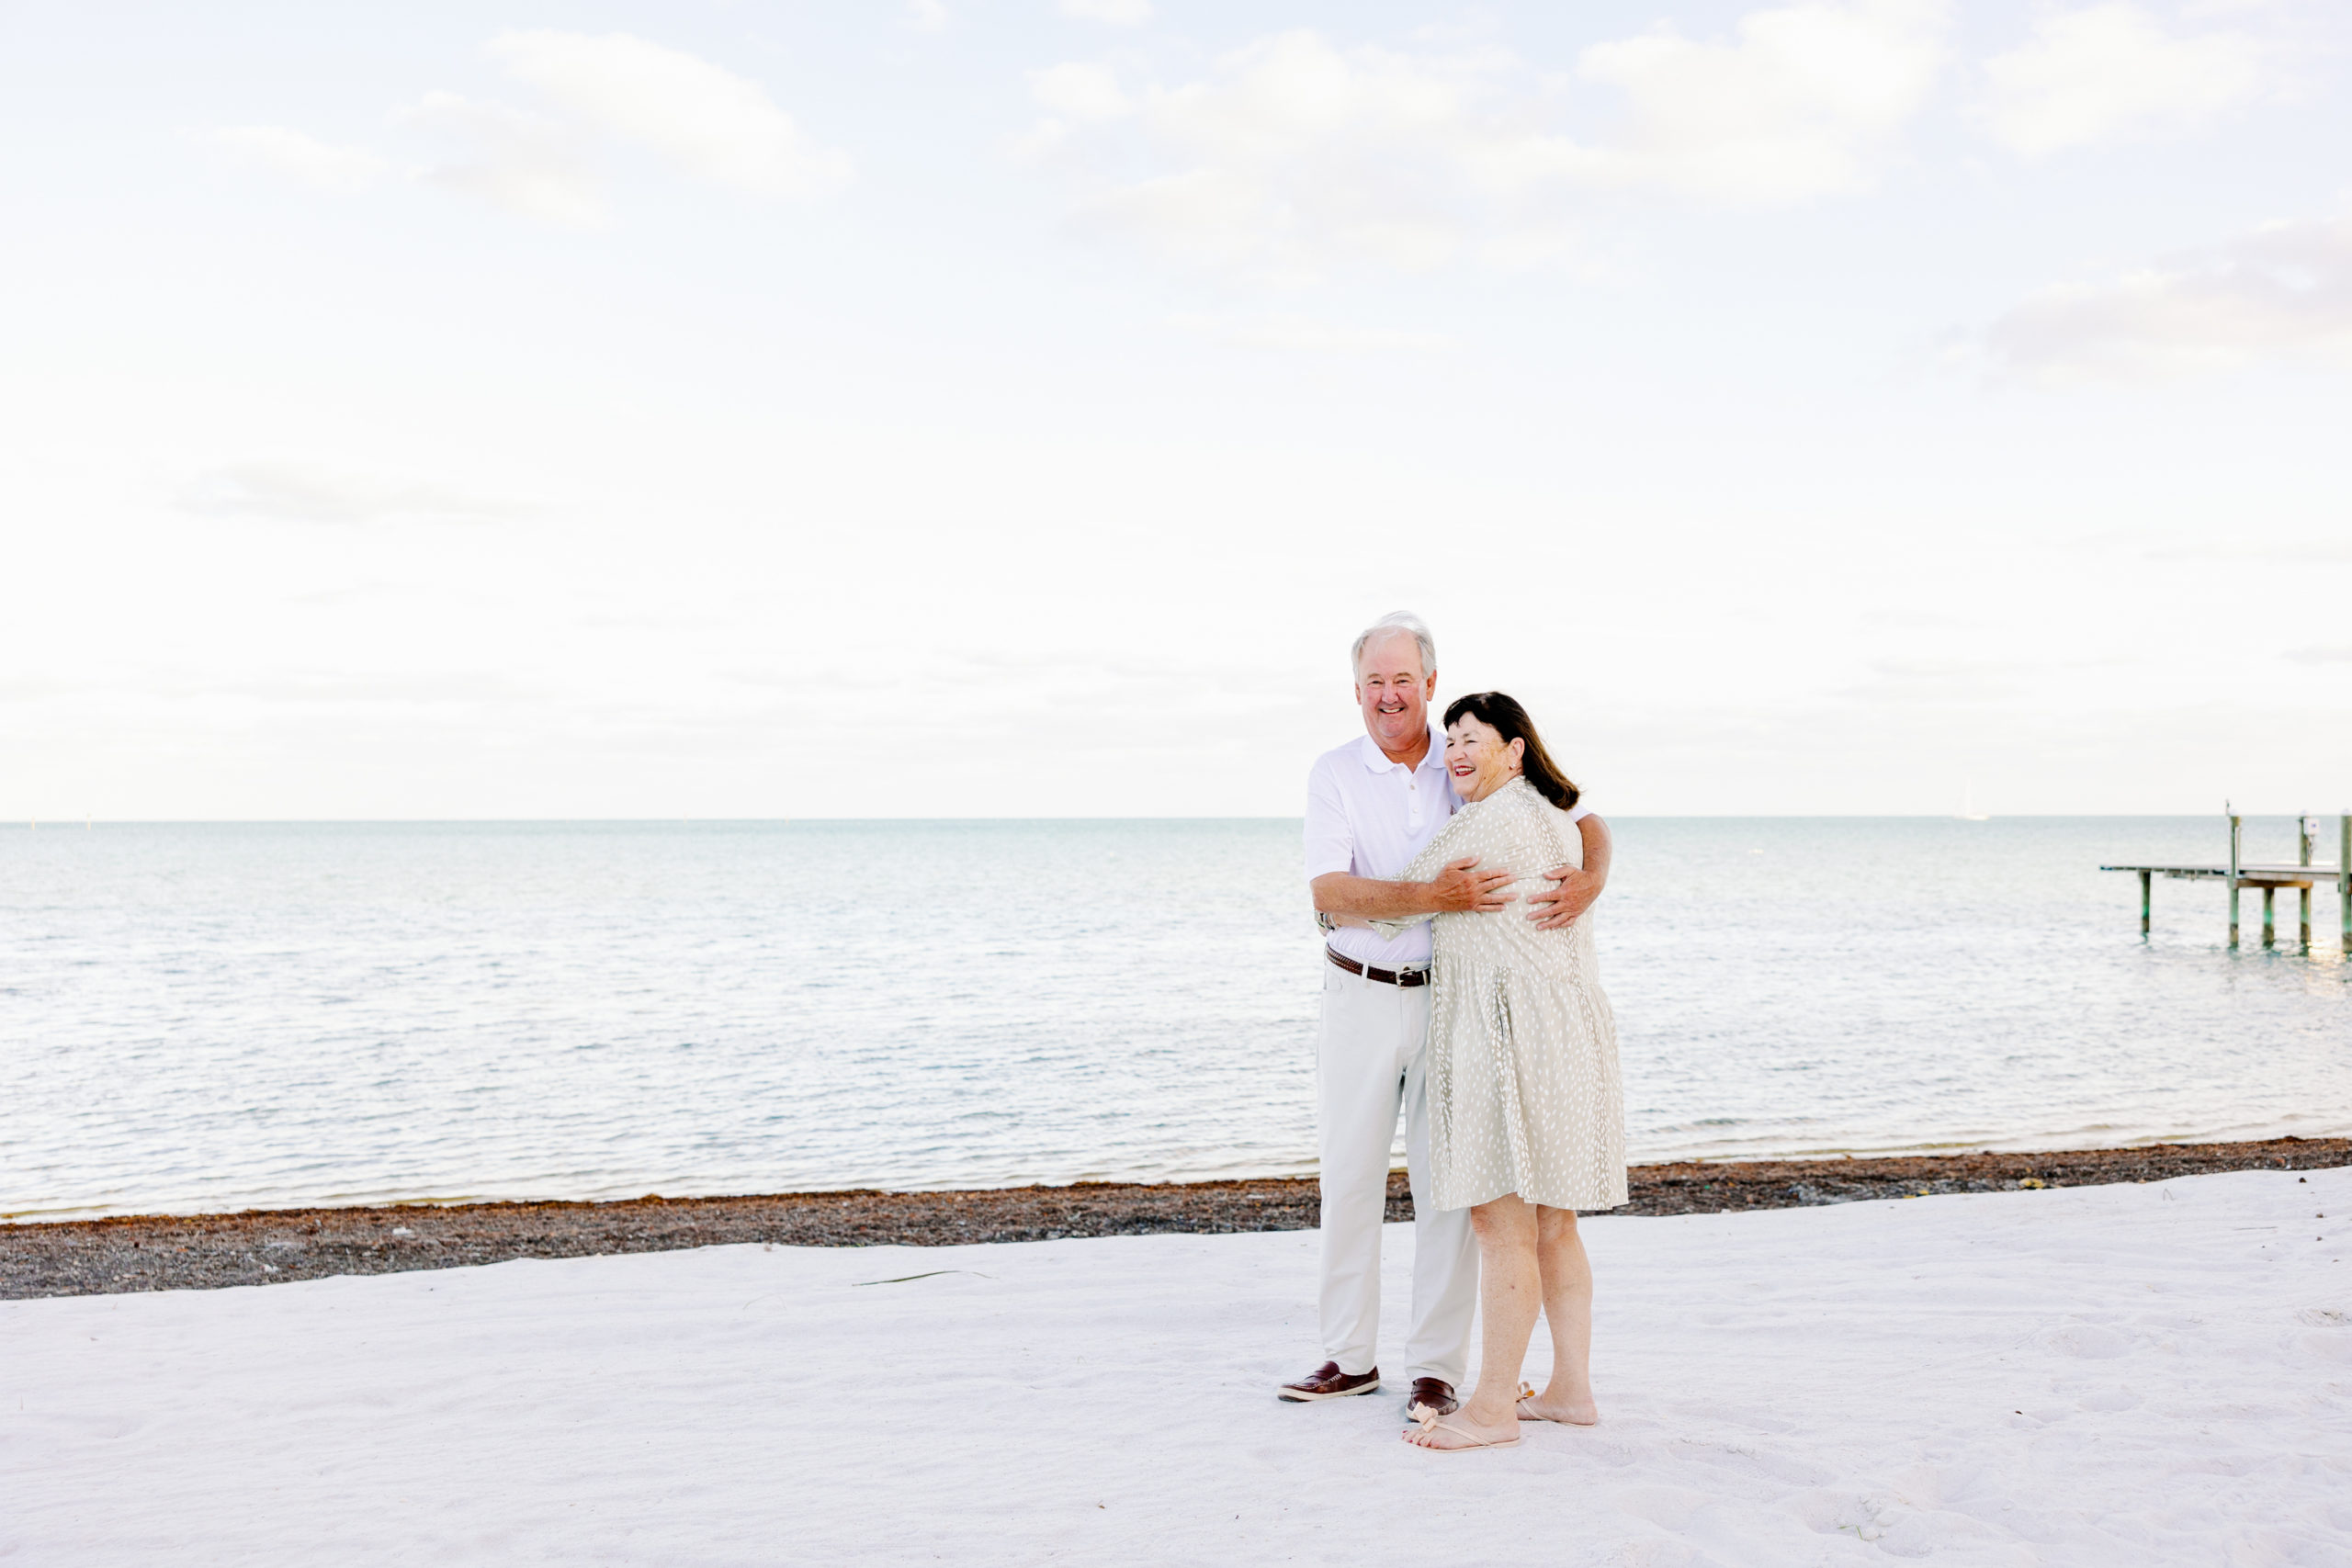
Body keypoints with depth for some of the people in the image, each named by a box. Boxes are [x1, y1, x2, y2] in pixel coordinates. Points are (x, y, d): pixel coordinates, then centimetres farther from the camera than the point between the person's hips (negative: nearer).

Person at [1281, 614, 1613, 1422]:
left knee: (1448, 1184, 1)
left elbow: (1583, 819, 3)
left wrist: (1589, 878, -20)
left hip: (1452, 997, 0)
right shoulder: (1336, 773, -2)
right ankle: (1350, 1356, 22)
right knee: (1348, 1178, 8)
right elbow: (1331, 893, -15)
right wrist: (1435, 895, -28)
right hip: (1360, 997, 0)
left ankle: (1436, 1369, 11)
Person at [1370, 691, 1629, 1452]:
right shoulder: (1553, 819, 18)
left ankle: (1494, 1407, -3)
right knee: (1549, 1219, 14)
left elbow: (1406, 896, -5)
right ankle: (1571, 1389, 20)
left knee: (1502, 1219, -7)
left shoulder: (1493, 820, -13)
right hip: (1561, 1030, 11)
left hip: (1516, 1037, -11)